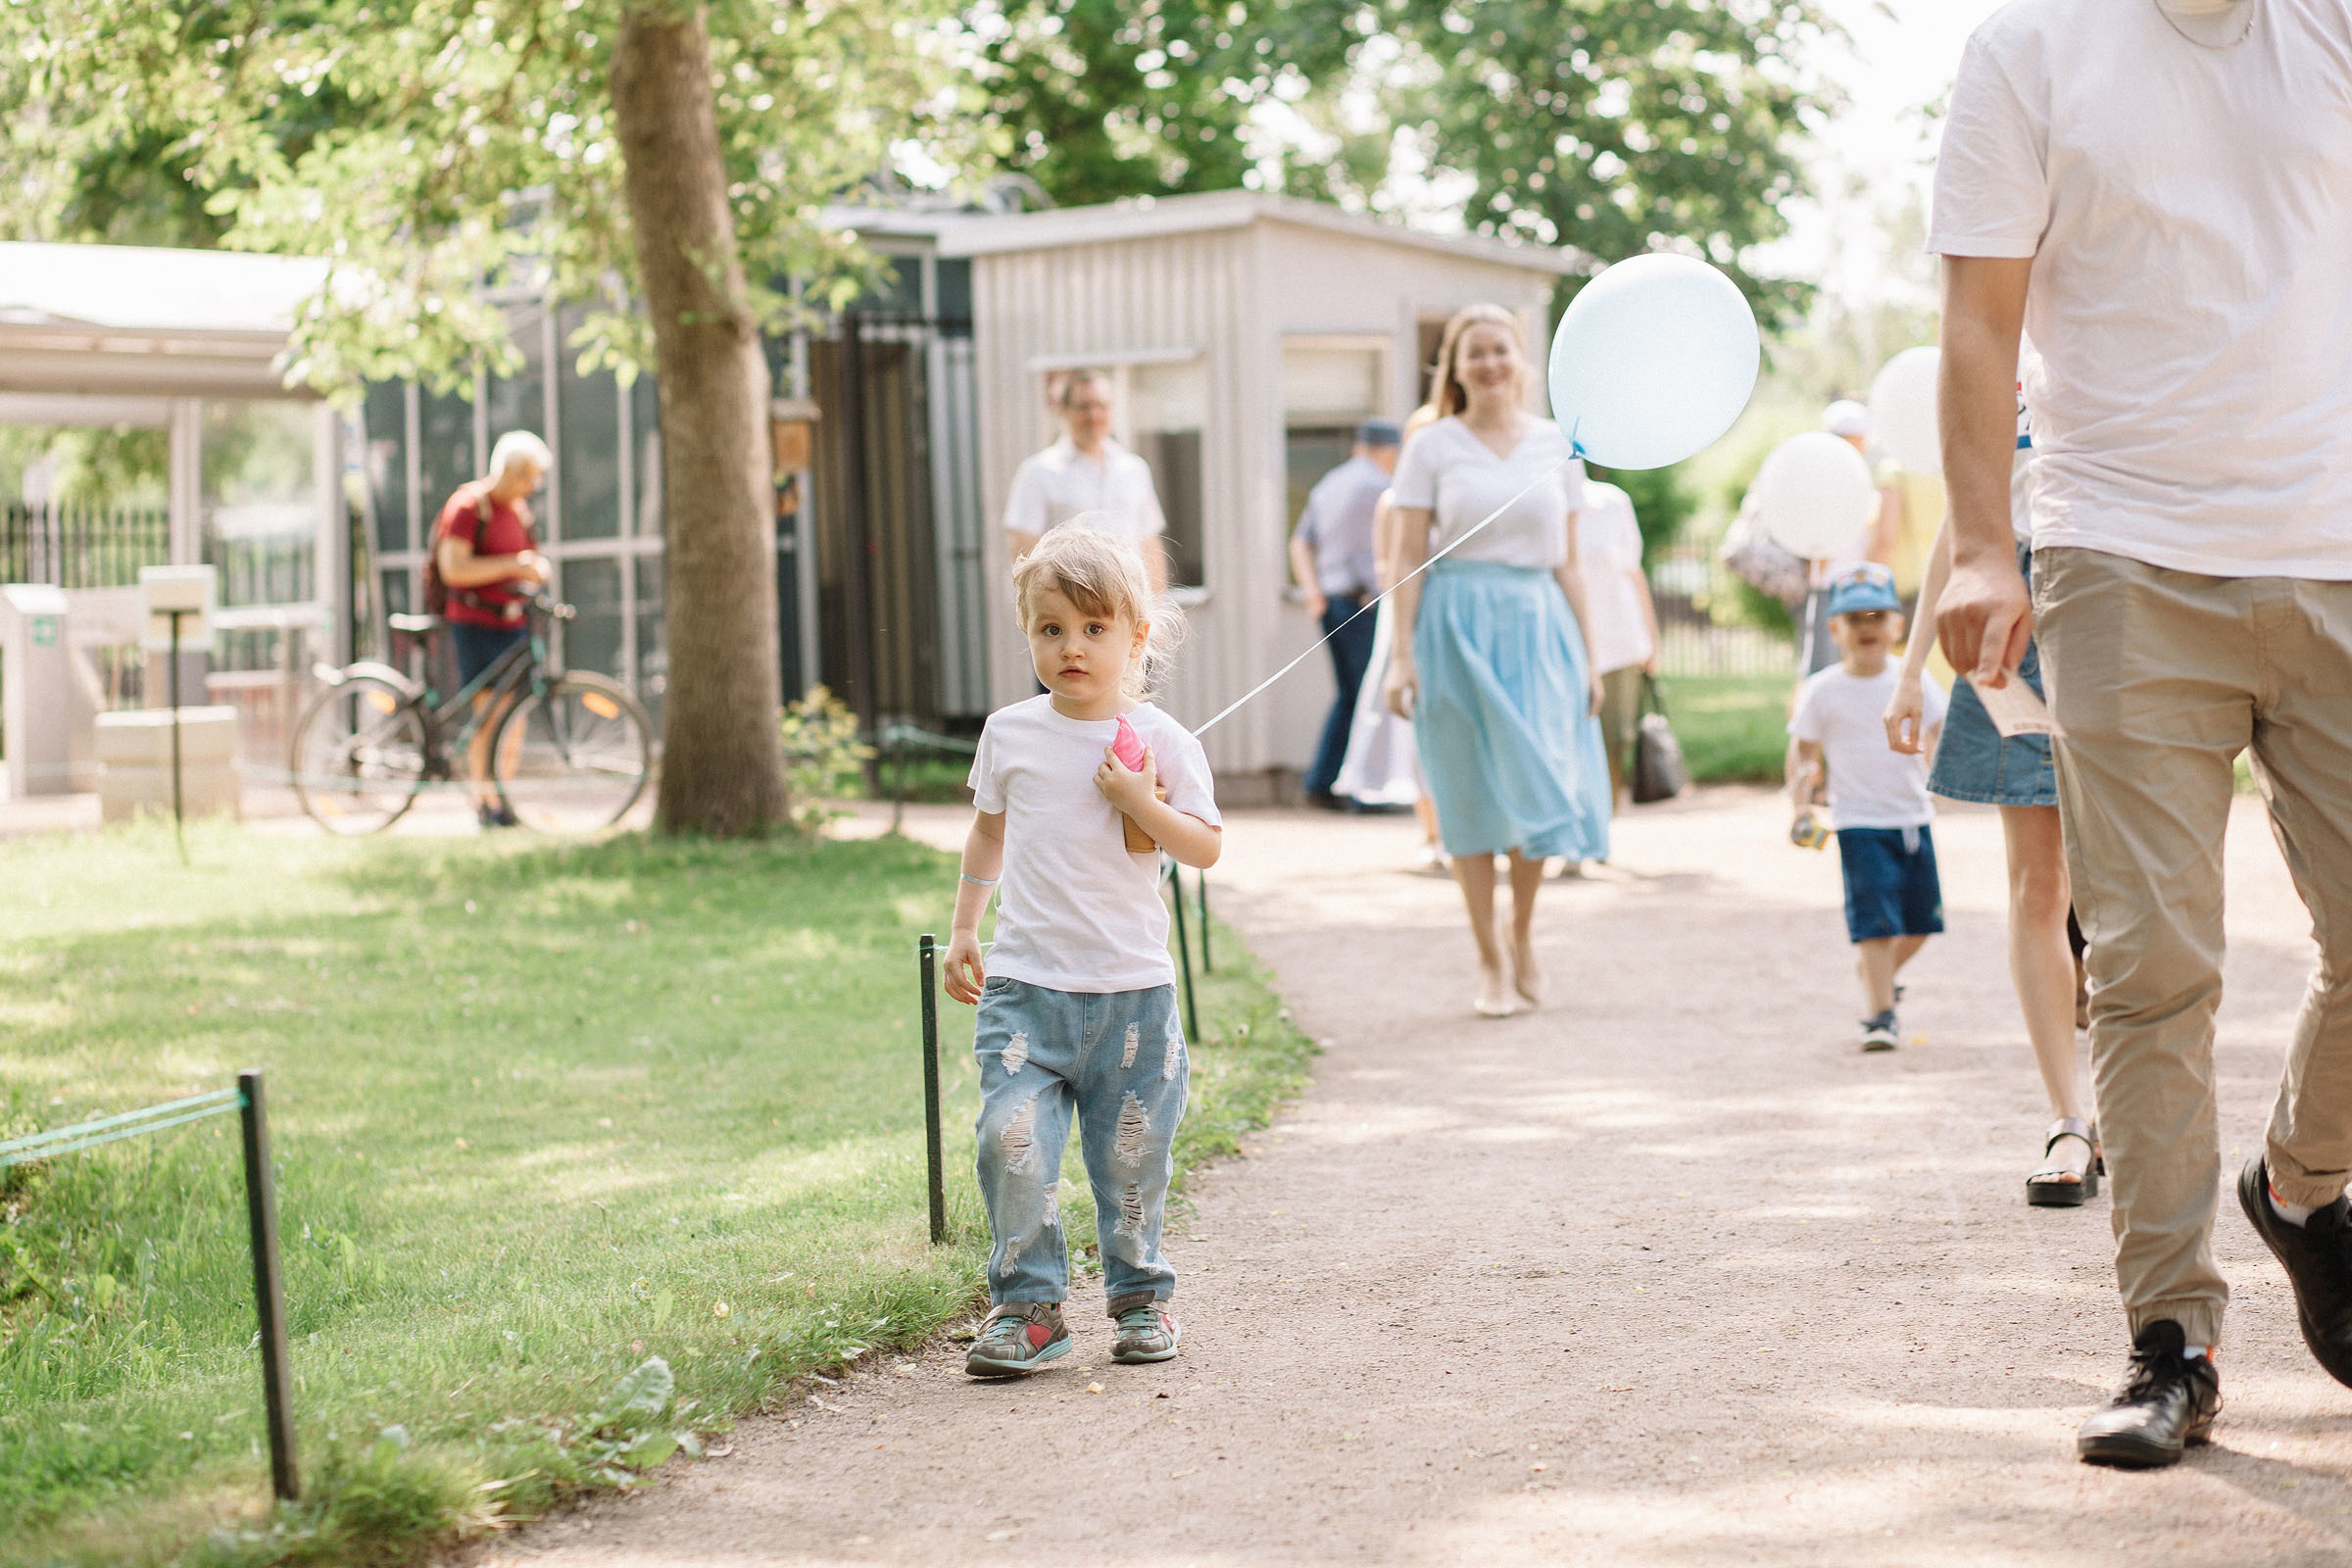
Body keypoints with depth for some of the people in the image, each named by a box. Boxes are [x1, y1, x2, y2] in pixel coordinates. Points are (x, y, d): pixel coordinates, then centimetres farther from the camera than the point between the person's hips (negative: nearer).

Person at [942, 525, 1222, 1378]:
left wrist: (1144, 806, -17)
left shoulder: (1160, 740, -2)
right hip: (1025, 986, 1)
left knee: (1132, 1154, 6)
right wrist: (962, 931, 20)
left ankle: (1140, 1293, 26)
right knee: (1012, 1136, -14)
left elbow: (1206, 848, -1)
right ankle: (1027, 1304, -6)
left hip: (1133, 991, -1)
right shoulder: (1010, 733, 5)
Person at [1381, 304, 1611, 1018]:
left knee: (1540, 785, -5)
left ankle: (1523, 935, 20)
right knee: (1472, 795, 1)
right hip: (1457, 626, -2)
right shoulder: (1432, 448, 2)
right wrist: (1401, 655, -8)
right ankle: (1490, 964, 9)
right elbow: (1409, 558, -1)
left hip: (1537, 621, 2)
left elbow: (1567, 562, 11)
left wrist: (1586, 657, 7)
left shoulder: (1555, 446, 9)